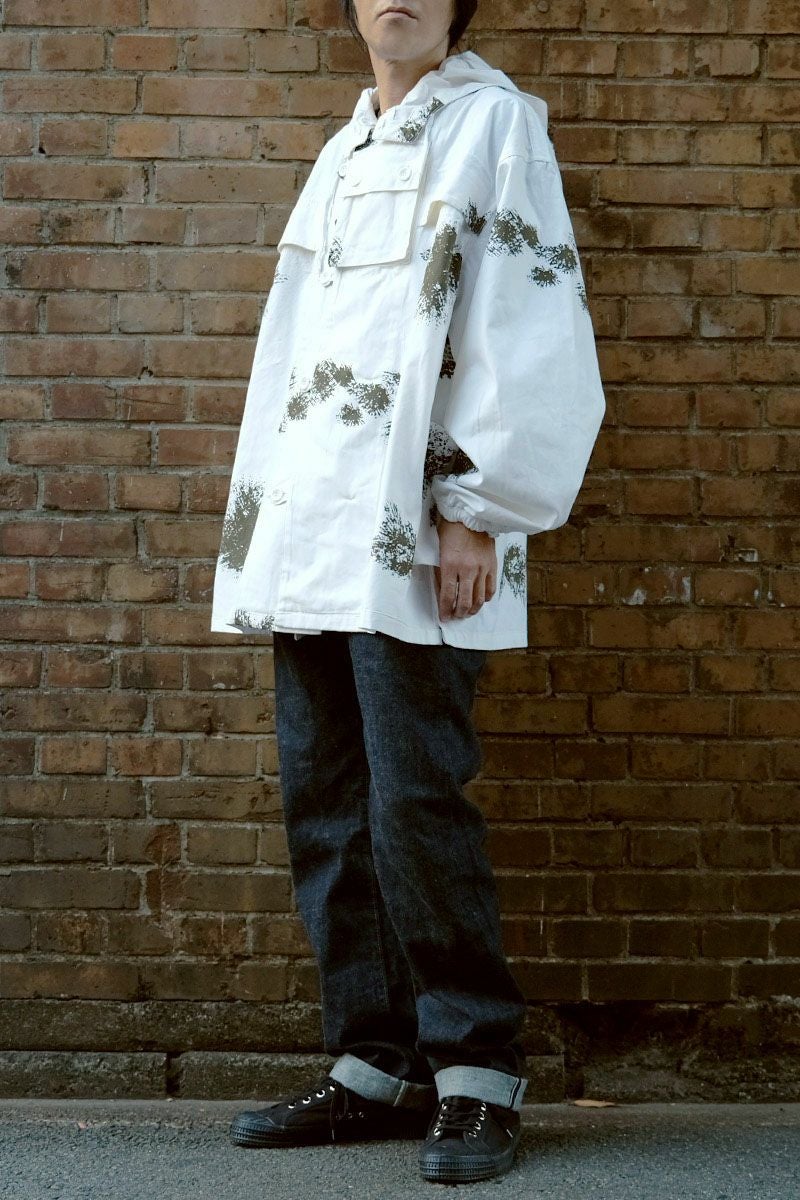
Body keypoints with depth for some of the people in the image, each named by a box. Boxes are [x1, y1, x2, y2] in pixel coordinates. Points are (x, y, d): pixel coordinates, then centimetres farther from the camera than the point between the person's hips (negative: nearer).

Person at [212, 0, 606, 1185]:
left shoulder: (493, 120, 3)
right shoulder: (345, 153, 24)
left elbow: (534, 321, -7)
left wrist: (479, 507, -14)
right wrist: (262, 520, 15)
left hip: (412, 533, -7)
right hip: (309, 533, 7)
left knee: (414, 807, -10)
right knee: (328, 810, 6)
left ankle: (477, 1071, 4)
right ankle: (376, 1064, 16)